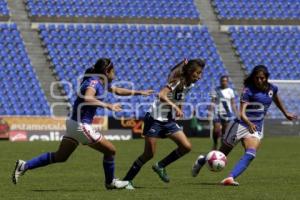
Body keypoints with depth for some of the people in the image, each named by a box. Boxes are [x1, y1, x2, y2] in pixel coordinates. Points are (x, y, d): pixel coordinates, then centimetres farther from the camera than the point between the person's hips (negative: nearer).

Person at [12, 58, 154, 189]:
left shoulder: (102, 82, 12)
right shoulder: (93, 82, -18)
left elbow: (117, 90, 30)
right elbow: (87, 98, -39)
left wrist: (139, 92, 29)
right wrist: (108, 106, -39)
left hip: (73, 124, 10)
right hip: (81, 125, -10)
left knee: (60, 156, 13)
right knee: (110, 150, 3)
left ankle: (24, 166, 10)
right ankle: (110, 182, 22)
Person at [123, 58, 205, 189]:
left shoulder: (189, 85, 4)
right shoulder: (177, 82, -20)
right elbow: (162, 95, -36)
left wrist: (178, 110, 12)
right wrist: (175, 106, -46)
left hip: (168, 121, 7)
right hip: (155, 119, -7)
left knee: (186, 147, -6)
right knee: (149, 154, -6)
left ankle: (160, 166, 11)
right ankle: (127, 180, 6)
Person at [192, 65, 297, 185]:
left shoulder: (272, 89, 5)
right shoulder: (249, 90, -14)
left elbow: (277, 100, 31)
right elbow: (242, 113, -25)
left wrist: (286, 114, 42)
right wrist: (249, 124, -44)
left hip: (256, 129, 4)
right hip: (241, 125, -4)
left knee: (250, 154, -25)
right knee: (221, 155, 8)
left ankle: (230, 178, -36)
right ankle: (202, 160, 39)